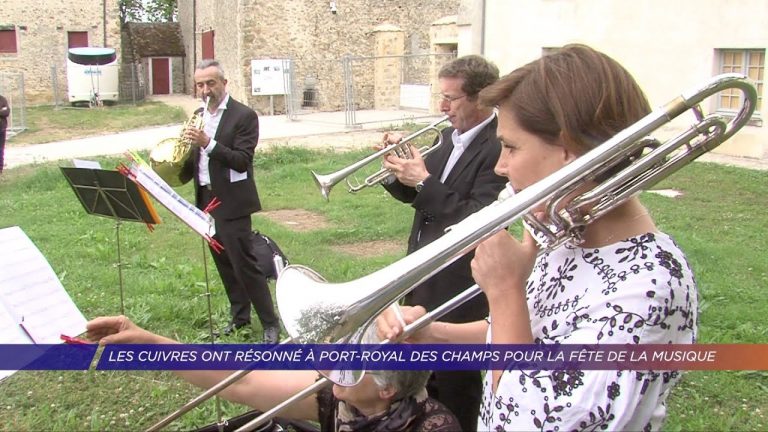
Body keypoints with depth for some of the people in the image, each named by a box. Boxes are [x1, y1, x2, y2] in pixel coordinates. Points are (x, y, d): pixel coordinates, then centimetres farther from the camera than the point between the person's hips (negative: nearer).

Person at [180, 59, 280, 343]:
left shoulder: (244, 116, -9)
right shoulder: (199, 116, 12)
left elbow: (242, 161, -18)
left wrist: (208, 143, -27)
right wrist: (178, 171, 0)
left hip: (231, 202, -7)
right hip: (206, 199, 7)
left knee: (244, 262, -7)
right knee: (224, 263, 13)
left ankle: (270, 323, 2)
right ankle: (240, 316, 27)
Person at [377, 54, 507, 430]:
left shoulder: (499, 148, -20)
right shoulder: (452, 137, 7)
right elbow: (414, 195, 12)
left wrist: (424, 181, -25)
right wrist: (401, 170, -8)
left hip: (460, 288, -8)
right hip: (424, 276, 9)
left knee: (456, 385, 9)